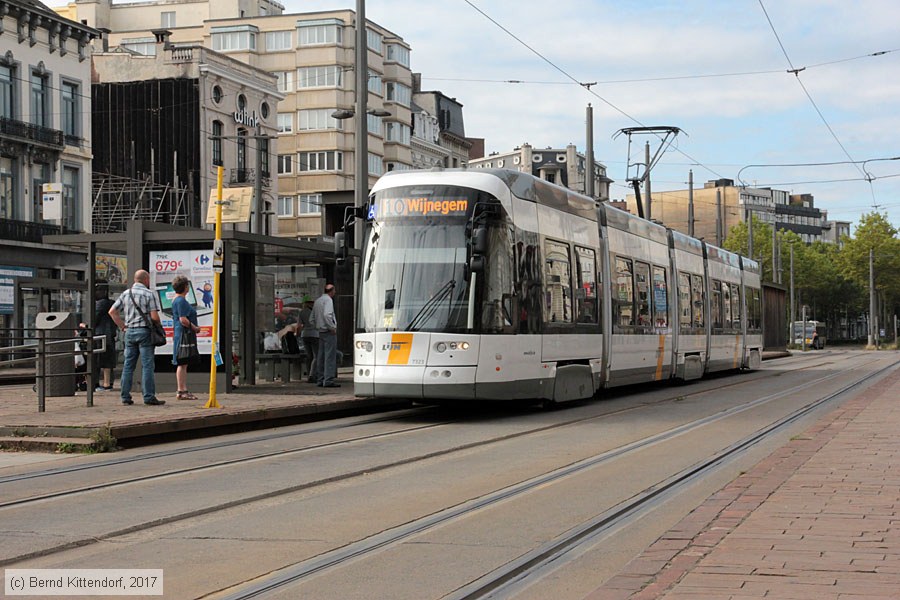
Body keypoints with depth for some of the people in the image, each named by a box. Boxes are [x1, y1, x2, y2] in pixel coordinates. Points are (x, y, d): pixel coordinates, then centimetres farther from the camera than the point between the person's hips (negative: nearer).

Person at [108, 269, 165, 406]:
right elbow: (154, 316, -14)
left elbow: (112, 311, 9)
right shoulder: (149, 294, -7)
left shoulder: (125, 294, 10)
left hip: (130, 331, 5)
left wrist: (123, 326, 13)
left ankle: (125, 396, 9)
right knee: (147, 365, -4)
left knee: (128, 365, 9)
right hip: (144, 331, -5)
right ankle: (149, 397, -6)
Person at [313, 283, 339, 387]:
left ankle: (320, 380, 13)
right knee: (330, 356, -10)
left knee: (321, 356, 10)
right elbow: (327, 315, -24)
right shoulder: (328, 300, -10)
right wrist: (332, 327, -17)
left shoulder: (317, 301, 17)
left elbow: (313, 318, 21)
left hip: (321, 331, 9)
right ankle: (329, 380, -14)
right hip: (329, 332, -9)